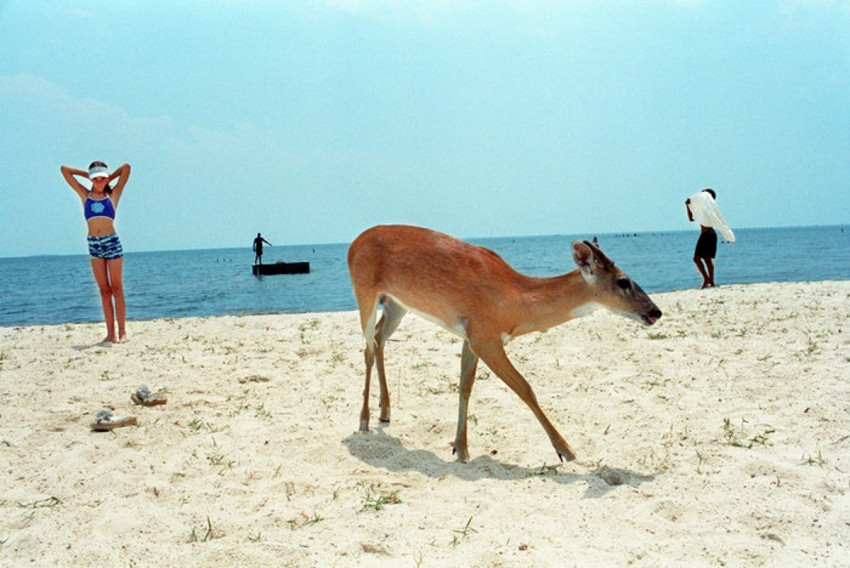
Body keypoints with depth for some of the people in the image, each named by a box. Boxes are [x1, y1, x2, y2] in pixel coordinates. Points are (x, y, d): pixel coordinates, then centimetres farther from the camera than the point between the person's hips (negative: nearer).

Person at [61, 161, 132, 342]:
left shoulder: (113, 195, 7)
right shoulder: (85, 195, 13)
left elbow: (126, 168, 3)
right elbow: (64, 170, 17)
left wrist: (110, 178, 15)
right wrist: (87, 175, 20)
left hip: (112, 242, -3)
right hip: (94, 244, 3)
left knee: (116, 289, -1)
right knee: (104, 291, 3)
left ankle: (122, 331, 0)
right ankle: (110, 333, 3)